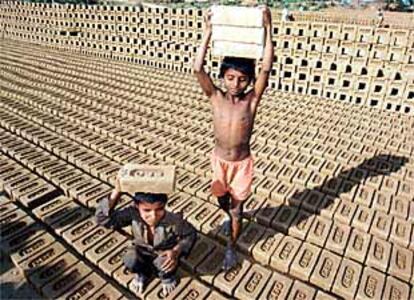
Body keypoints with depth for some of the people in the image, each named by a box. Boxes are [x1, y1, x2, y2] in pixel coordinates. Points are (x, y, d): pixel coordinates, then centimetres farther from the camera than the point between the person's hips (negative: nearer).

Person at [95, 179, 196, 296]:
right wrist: (116, 192, -48)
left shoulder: (173, 221, -36)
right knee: (130, 260, -29)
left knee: (163, 262, -33)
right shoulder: (133, 214, -32)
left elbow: (190, 234, -16)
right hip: (143, 252, 1)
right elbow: (102, 218, -37)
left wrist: (176, 251, -33)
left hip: (165, 253, -1)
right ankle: (142, 273, 10)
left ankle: (166, 276, 8)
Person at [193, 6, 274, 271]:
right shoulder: (216, 97, -12)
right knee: (223, 201, 24)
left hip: (242, 163, -2)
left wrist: (268, 29, -28)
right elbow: (198, 69, -24)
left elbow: (266, 69, -26)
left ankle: (231, 247, 33)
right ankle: (231, 217, 59)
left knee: (237, 208, 11)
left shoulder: (252, 99, -14)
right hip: (219, 160, 2)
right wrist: (208, 33, -27)